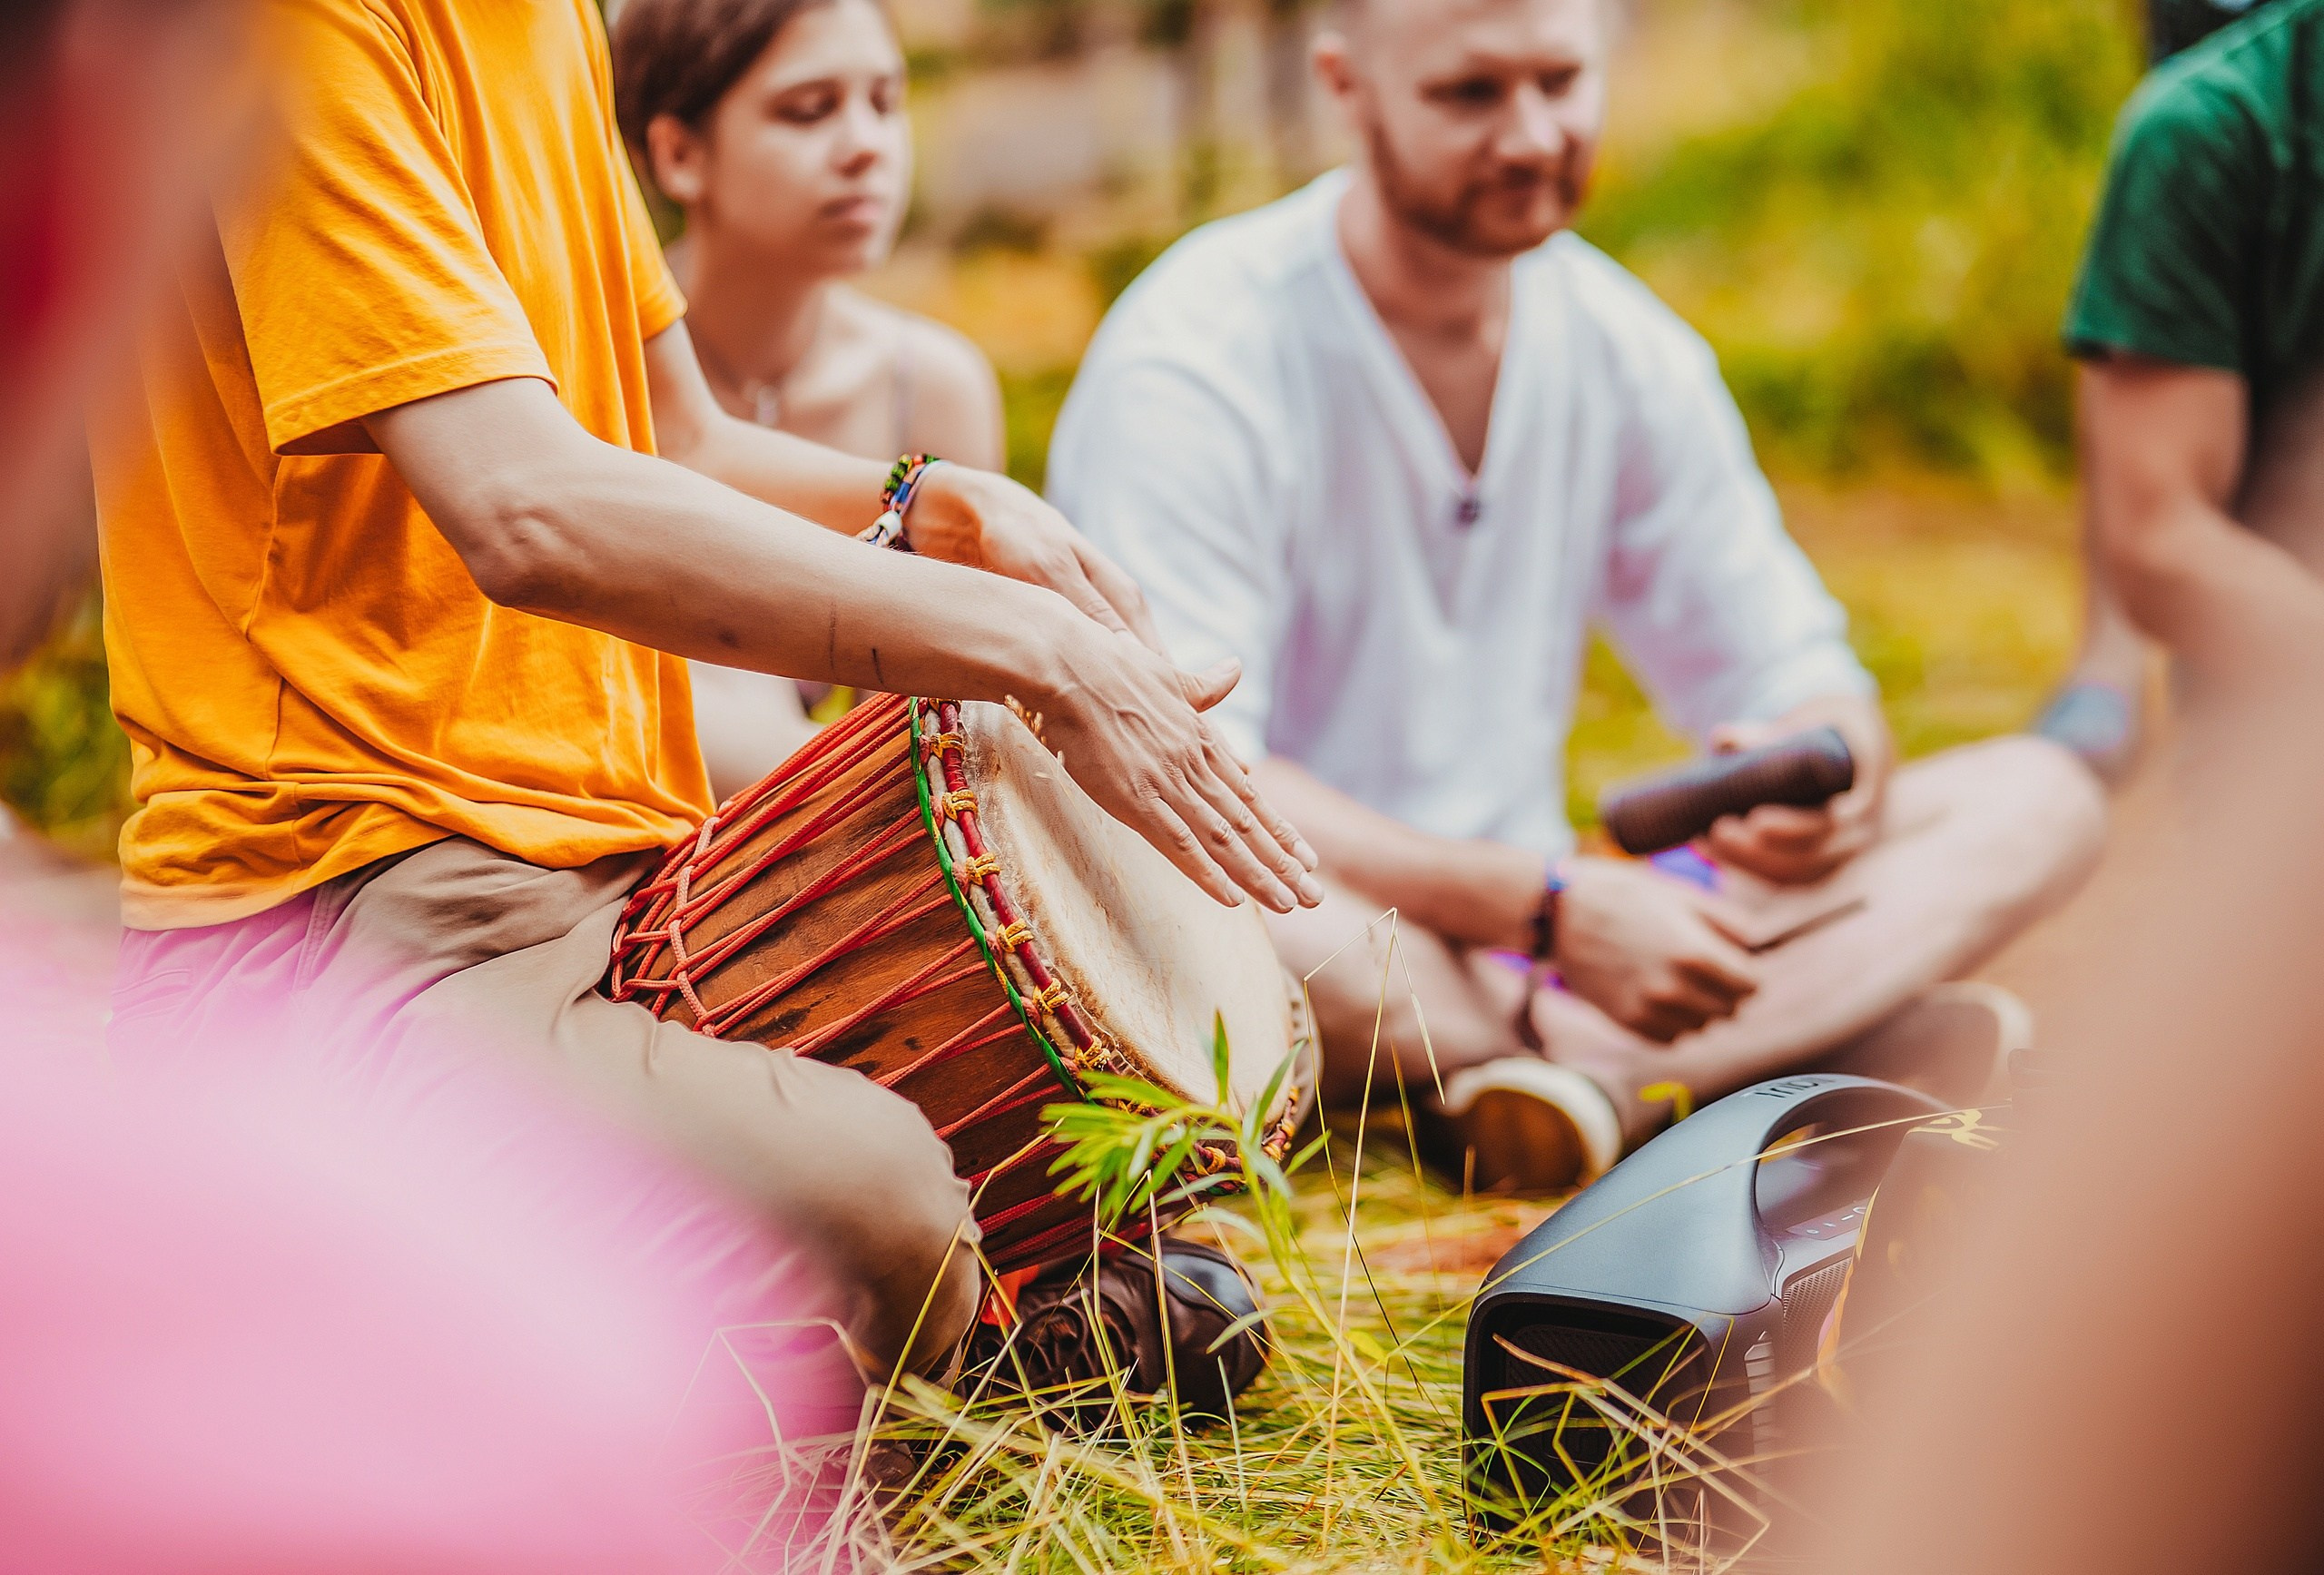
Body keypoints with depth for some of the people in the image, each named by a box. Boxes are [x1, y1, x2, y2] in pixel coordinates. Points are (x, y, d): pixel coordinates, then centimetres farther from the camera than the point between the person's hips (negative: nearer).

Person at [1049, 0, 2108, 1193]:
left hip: (1533, 944, 6)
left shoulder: (1625, 348, 6)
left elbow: (1796, 681, 9)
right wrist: (1550, 906, -29)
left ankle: (1602, 1079, -31)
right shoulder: (1195, 362, -14)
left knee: (2032, 799, -9)